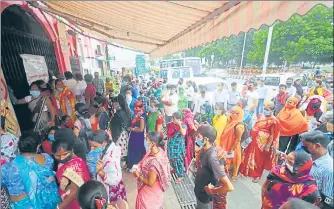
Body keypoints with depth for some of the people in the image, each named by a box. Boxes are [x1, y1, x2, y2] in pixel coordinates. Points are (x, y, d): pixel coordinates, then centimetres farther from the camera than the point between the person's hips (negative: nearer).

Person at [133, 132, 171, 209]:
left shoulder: (154, 162, -41)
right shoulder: (159, 150, -16)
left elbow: (150, 183, -28)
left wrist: (138, 175, -16)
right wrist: (139, 169, -4)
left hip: (151, 190, -7)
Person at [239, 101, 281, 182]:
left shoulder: (274, 121, -18)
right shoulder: (261, 116, 3)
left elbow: (272, 135, -17)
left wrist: (268, 146, -16)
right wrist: (251, 136, 11)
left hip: (263, 143, -6)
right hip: (255, 140, 7)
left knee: (259, 160, 11)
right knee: (251, 156, 19)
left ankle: (257, 175, 32)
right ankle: (247, 171, 40)